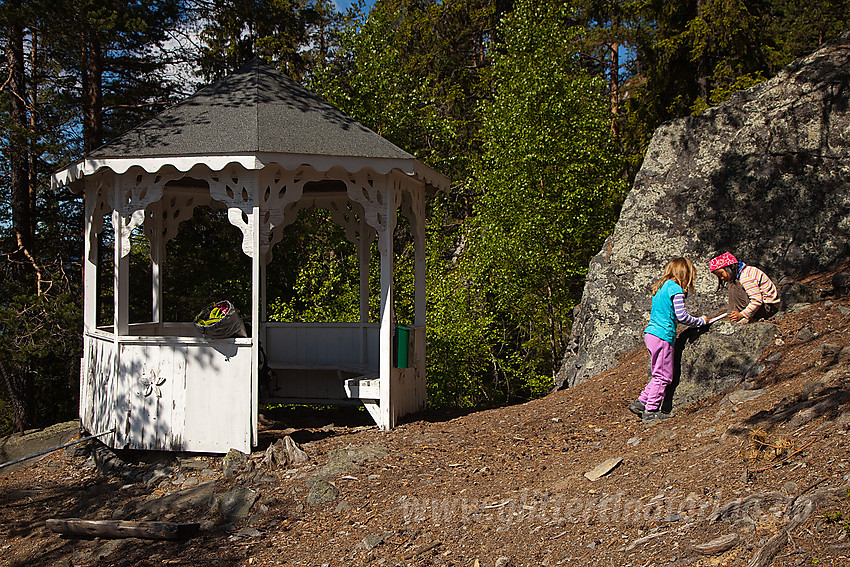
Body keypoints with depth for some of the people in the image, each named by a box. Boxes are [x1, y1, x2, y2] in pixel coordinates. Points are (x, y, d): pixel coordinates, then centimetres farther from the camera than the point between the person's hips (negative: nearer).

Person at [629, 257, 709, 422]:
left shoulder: (660, 288, 17)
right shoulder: (676, 289, -10)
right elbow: (681, 316, -14)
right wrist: (701, 321, 1)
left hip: (650, 334, 9)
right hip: (663, 336, -9)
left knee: (659, 374, 15)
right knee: (663, 376, -2)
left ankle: (641, 402, 15)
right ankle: (651, 411, 0)